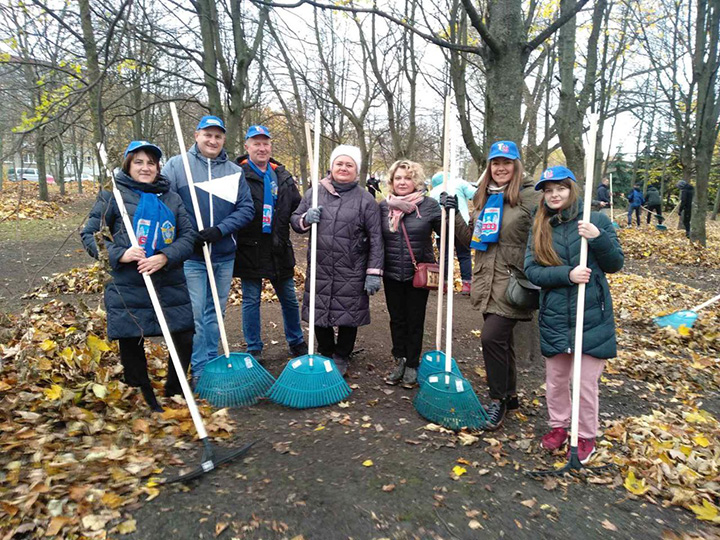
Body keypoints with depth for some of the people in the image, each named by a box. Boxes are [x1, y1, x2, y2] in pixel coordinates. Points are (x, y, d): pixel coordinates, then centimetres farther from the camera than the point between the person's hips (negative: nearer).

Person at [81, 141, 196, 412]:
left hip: (171, 286, 2)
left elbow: (188, 235, 4)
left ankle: (174, 393, 28)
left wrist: (165, 257, -13)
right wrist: (119, 255, -15)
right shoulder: (113, 195, 1)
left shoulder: (171, 198, 10)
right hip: (127, 290, -2)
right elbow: (90, 234, 2)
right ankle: (146, 401, 28)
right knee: (131, 344, 7)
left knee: (184, 339, 3)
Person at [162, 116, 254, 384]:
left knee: (215, 313, 14)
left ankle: (212, 362, 29)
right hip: (191, 256, -3)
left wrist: (220, 230, -14)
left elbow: (246, 208, 0)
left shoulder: (234, 171, 6)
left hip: (224, 256, 3)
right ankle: (200, 370, 14)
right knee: (194, 314, 0)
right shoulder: (176, 165, -1)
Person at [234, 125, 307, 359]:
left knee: (289, 299, 15)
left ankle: (297, 343, 33)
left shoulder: (282, 175, 9)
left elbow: (296, 206, 11)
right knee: (251, 301, 8)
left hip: (279, 250, 5)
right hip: (250, 249, -4)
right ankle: (254, 350, 23)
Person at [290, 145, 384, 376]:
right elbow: (295, 220, 15)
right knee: (319, 313, 12)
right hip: (319, 268, 3)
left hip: (351, 272, -2)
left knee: (348, 315, 8)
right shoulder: (314, 193, 7)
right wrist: (306, 219, -10)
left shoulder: (366, 200, -1)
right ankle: (325, 353, 35)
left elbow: (375, 238, -3)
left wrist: (374, 272, -8)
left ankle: (341, 358, 29)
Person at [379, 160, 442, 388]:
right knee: (396, 319, 12)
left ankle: (412, 365, 24)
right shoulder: (384, 206, 2)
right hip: (392, 275, 3)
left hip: (419, 274, -2)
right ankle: (399, 361, 28)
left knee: (415, 320, 9)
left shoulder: (429, 205, -6)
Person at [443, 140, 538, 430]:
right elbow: (472, 239, 16)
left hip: (512, 283, -6)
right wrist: (455, 214, 3)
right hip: (487, 282, 6)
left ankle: (498, 400, 8)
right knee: (501, 339, 16)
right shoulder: (482, 198, 12)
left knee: (492, 337, -13)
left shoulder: (529, 197, -7)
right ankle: (509, 395, 33)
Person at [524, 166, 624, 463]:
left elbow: (615, 264, -1)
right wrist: (567, 274, -20)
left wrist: (598, 237, -19)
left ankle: (586, 436, 30)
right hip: (554, 318, 3)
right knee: (555, 379, 18)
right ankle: (558, 426, 40)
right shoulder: (539, 228, 3)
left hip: (591, 316, -2)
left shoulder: (596, 220, -3)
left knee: (586, 383, 8)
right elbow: (532, 270, -5)